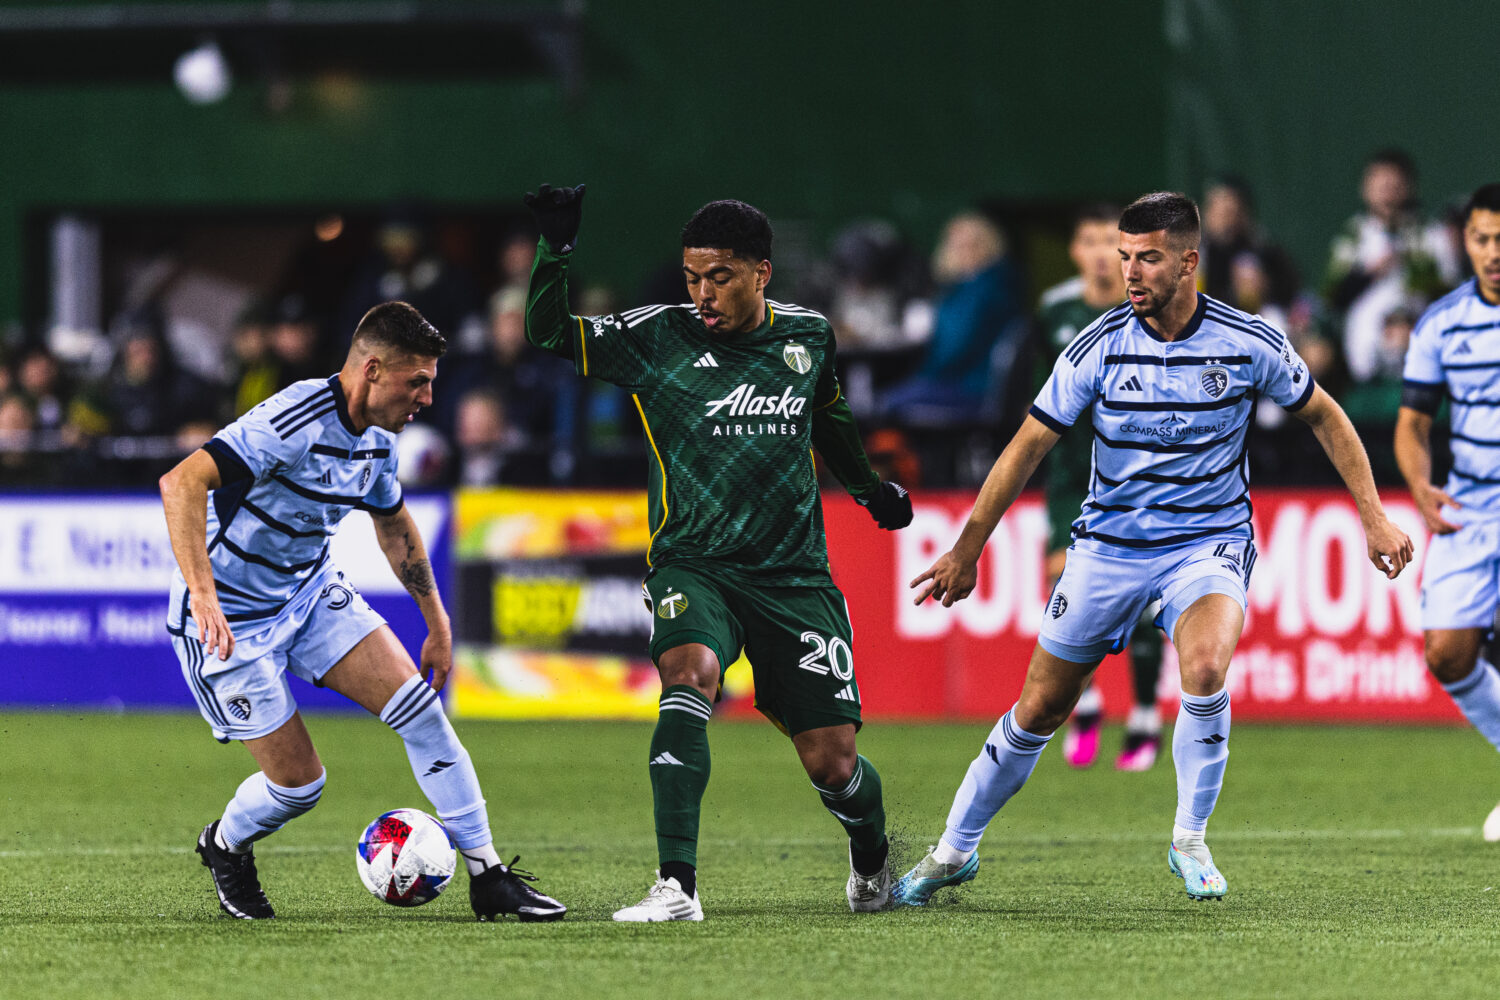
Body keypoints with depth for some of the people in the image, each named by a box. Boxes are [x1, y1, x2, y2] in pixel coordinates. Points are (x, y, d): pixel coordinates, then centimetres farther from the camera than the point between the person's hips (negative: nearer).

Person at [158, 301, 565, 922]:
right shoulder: (295, 422, -29)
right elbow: (181, 482, -39)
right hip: (230, 620, -7)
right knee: (298, 784, -5)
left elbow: (394, 524, 21)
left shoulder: (379, 438, -1)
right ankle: (225, 848, 30)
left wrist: (437, 623, 23)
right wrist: (202, 595, -48)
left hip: (312, 591, 7)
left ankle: (487, 876, -2)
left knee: (419, 705, -9)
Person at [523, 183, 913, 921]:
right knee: (689, 673, -34)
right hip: (694, 566, -2)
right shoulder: (658, 337, -4)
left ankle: (872, 857, 37)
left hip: (795, 575, 2)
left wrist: (873, 491, 37)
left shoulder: (808, 335, 5)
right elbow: (548, 335, -13)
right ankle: (676, 887, -34)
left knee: (831, 762, 0)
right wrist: (556, 250, -27)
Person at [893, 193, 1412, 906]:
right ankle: (953, 852, 22)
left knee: (1205, 668, -30)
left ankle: (1189, 844, -10)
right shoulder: (1101, 346, -10)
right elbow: (1028, 446, -2)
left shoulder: (1250, 344, -11)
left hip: (1209, 539, -1)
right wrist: (966, 551, -2)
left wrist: (1372, 516, 3)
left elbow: (1322, 415, 6)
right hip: (1109, 544, 1)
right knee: (1041, 707, 3)